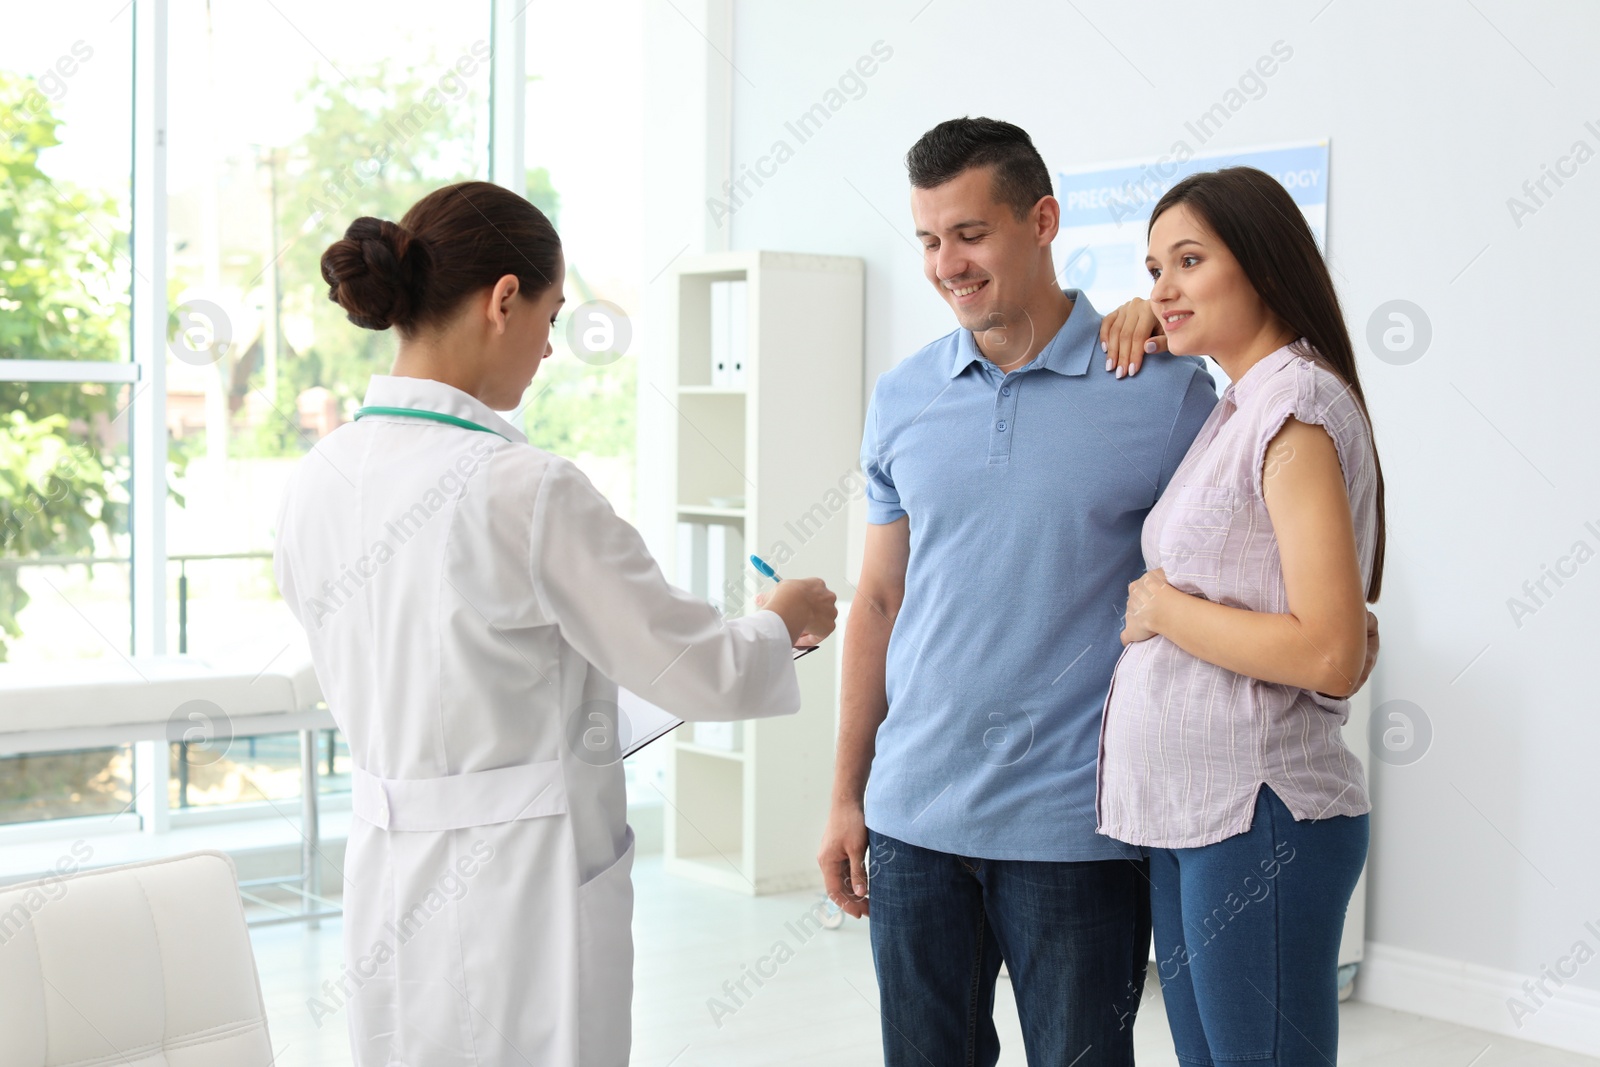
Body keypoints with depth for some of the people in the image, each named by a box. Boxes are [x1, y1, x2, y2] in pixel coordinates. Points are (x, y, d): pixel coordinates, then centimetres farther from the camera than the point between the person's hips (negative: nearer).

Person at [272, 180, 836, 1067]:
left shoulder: (317, 483, 1)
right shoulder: (527, 489, -21)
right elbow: (698, 672, -12)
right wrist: (783, 622, 8)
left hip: (390, 879, 7)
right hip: (525, 886, -7)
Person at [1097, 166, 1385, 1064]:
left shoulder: (1297, 407, -14)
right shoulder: (1237, 411, 14)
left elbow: (1329, 653, -23)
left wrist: (1161, 607, -13)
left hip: (1260, 814, -9)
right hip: (1190, 810, 9)